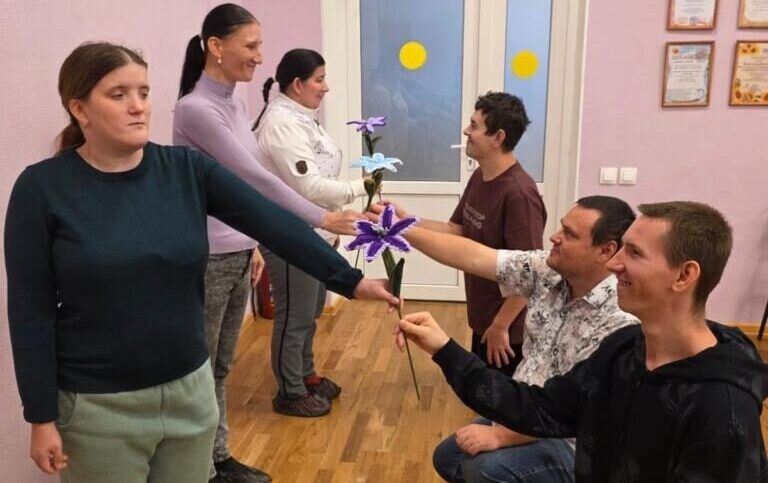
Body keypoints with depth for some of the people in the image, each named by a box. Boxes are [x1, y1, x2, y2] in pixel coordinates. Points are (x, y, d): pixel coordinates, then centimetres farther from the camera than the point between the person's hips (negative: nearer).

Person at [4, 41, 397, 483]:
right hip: (99, 406, -2)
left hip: (190, 388, 3)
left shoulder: (187, 169, -4)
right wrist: (42, 416, -7)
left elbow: (272, 220, -10)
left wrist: (351, 280, -16)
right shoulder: (43, 187, -10)